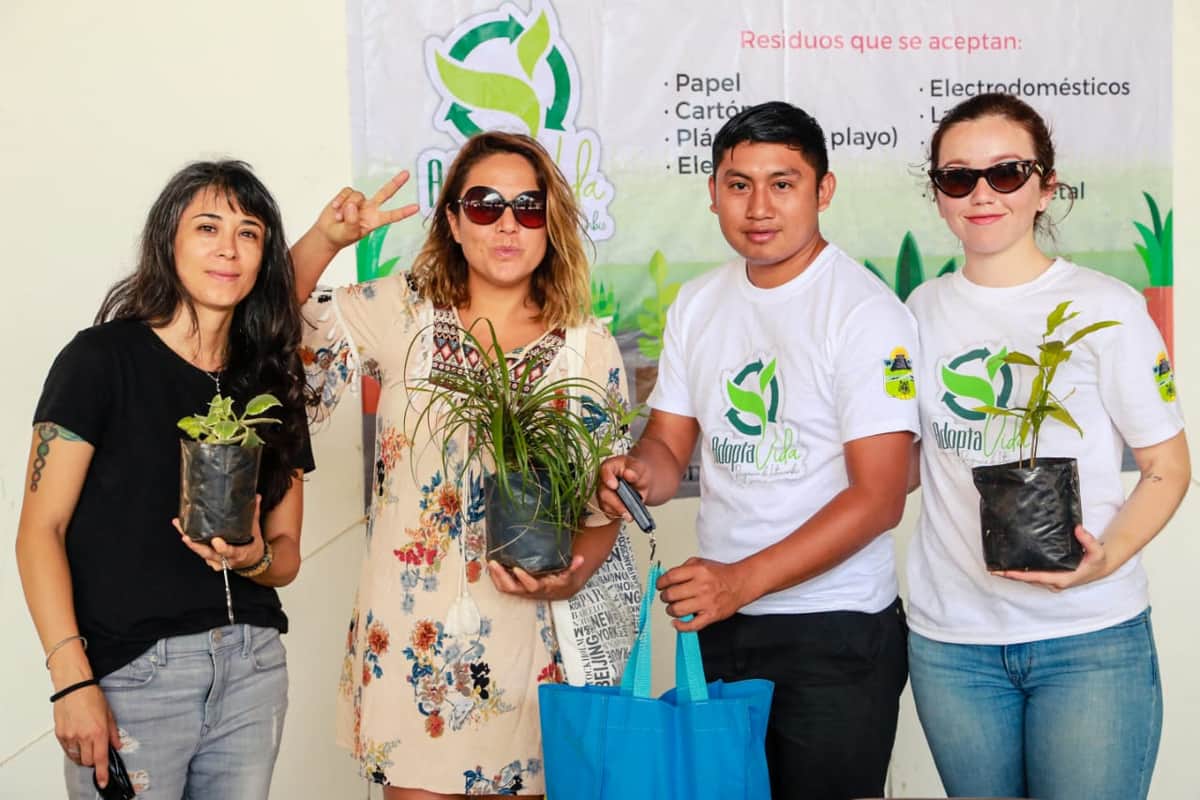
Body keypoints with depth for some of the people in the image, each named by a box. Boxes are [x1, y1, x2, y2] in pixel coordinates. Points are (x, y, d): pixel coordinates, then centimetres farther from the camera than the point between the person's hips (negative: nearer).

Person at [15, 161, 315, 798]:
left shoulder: (272, 384, 9)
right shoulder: (102, 359, -5)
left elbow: (287, 553, 12)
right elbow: (40, 530, -8)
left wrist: (254, 557, -12)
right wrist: (72, 681, -16)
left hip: (253, 668, 5)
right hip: (130, 673, -4)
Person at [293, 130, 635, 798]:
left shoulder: (589, 348, 0)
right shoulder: (402, 311, 0)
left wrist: (570, 576, -14)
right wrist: (324, 240, -10)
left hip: (527, 638, 0)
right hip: (407, 637, 0)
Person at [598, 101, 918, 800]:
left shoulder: (865, 311, -12)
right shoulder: (696, 306, 8)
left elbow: (878, 499, -17)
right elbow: (670, 446, 11)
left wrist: (741, 580, -23)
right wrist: (639, 472, -14)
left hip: (835, 635, -5)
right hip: (717, 621, 6)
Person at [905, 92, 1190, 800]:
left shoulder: (1106, 307, -4)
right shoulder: (924, 311, 7)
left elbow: (1168, 468, -1)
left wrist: (1108, 556, -18)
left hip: (1091, 639, -3)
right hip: (951, 636, 3)